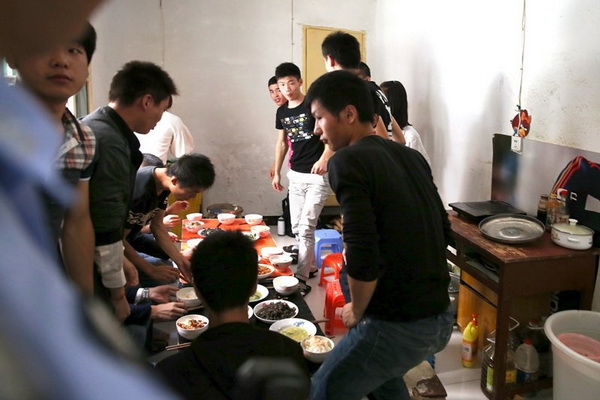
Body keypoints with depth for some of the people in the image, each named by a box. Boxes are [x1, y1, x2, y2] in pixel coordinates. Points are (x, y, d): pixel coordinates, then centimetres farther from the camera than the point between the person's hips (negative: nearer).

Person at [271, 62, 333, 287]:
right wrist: (277, 173, 17)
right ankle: (311, 266, 29)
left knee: (306, 228, -9)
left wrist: (324, 159, -29)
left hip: (318, 176, -7)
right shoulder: (282, 111, 9)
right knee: (297, 228, 12)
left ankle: (301, 278, -2)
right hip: (295, 175, 7)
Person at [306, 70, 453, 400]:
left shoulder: (347, 161, -15)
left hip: (399, 324, -8)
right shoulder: (412, 156, 9)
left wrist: (356, 311, -6)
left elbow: (362, 256, -24)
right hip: (441, 317, 8)